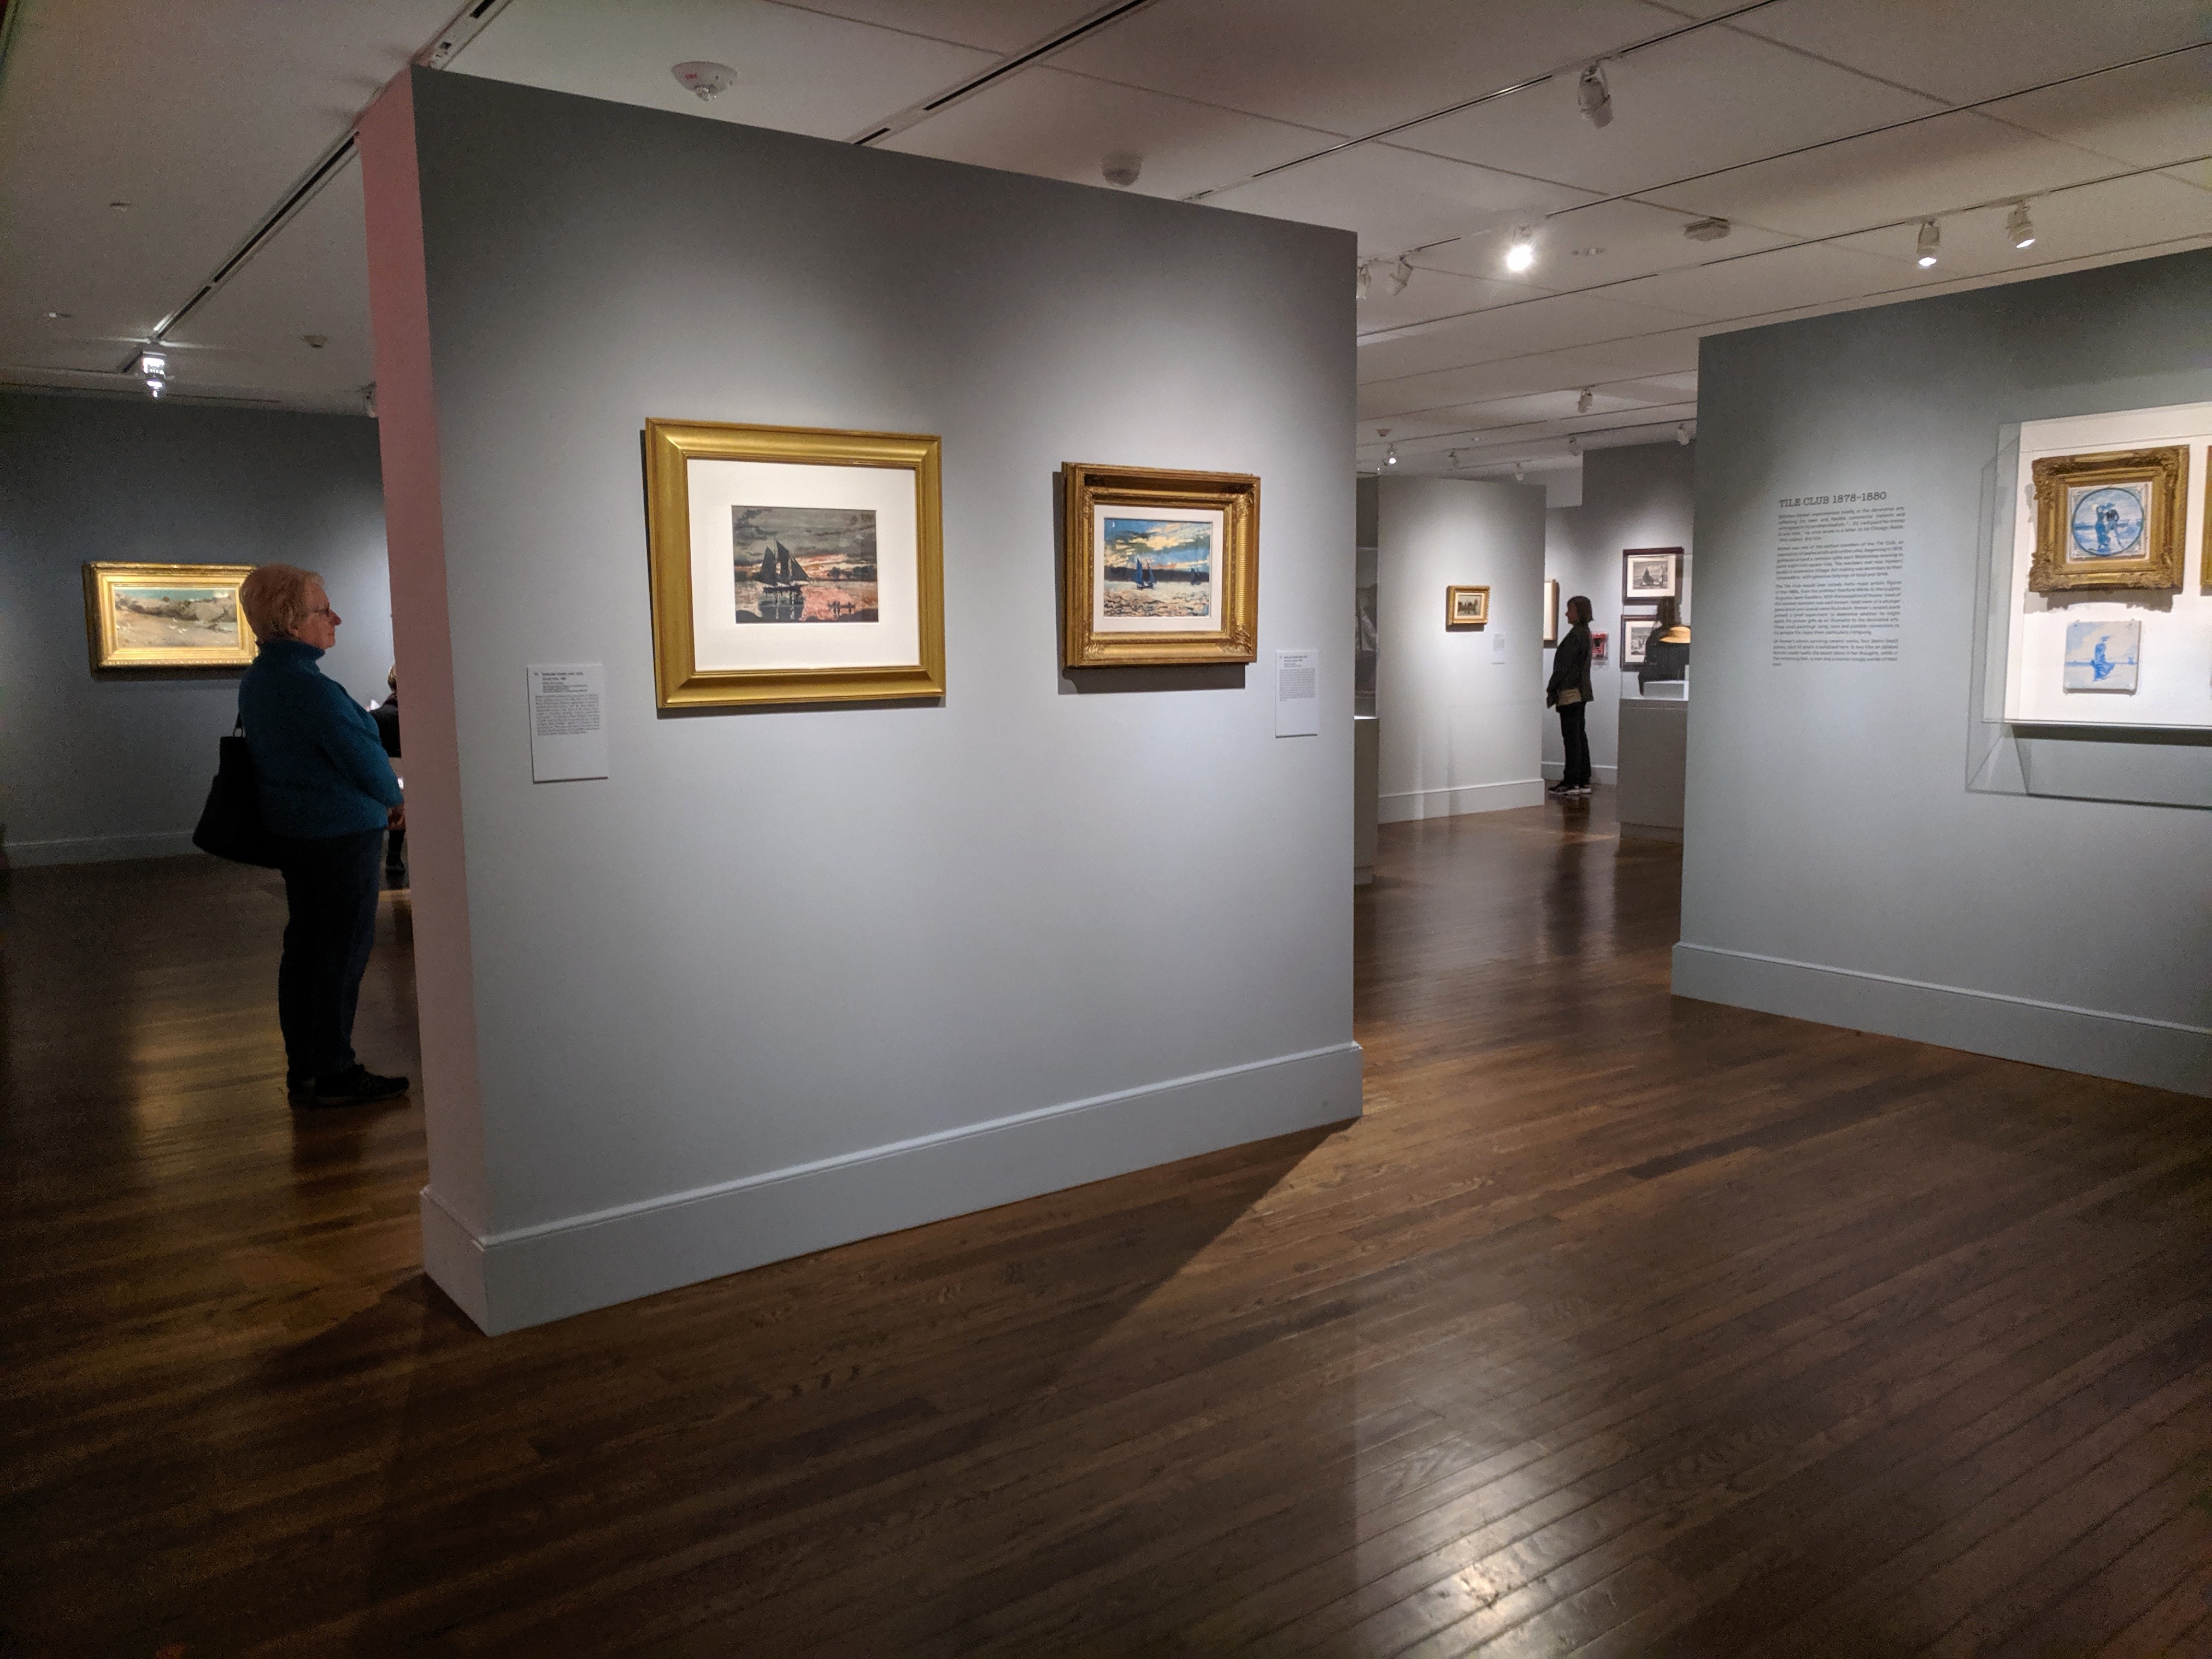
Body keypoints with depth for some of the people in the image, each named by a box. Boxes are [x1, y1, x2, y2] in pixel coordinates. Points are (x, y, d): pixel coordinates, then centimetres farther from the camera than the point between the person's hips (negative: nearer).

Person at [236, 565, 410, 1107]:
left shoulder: (256, 680, 9)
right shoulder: (311, 689, -22)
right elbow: (365, 759, -19)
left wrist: (377, 799, 13)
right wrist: (394, 800, 1)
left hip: (291, 831, 10)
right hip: (341, 833, -10)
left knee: (305, 942, 15)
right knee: (345, 949, -2)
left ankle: (303, 1069, 23)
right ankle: (333, 1075, 4)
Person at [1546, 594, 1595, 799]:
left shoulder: (1575, 635, -16)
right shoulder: (1586, 633, 15)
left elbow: (1564, 666, -17)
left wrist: (1551, 690, -10)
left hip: (1571, 692, -10)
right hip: (1582, 692, 10)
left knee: (1571, 737, -7)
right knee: (1579, 735, 12)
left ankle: (1571, 783, -6)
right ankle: (1583, 781, 15)